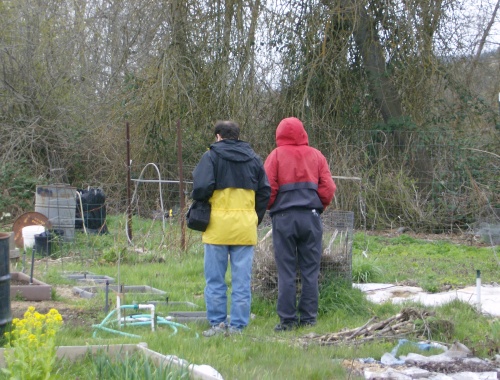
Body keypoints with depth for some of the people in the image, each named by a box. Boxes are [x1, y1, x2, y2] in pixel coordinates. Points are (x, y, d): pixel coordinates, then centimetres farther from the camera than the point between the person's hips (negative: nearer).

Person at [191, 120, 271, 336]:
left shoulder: (212, 156, -1)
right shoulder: (254, 159, 13)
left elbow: (202, 188, -13)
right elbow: (265, 192, 10)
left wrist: (197, 202, 7)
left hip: (218, 225, -3)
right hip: (246, 227, 3)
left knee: (215, 279, 5)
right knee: (242, 281, 5)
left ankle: (218, 322, 5)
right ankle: (237, 325, 5)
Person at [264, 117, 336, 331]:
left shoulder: (276, 156, 2)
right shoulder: (316, 155, 9)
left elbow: (268, 189, -3)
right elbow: (328, 188, 4)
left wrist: (271, 208, 14)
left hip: (284, 217, -2)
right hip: (311, 217, 2)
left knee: (286, 272, 0)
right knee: (310, 271, 6)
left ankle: (287, 320, -1)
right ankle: (308, 318, 5)